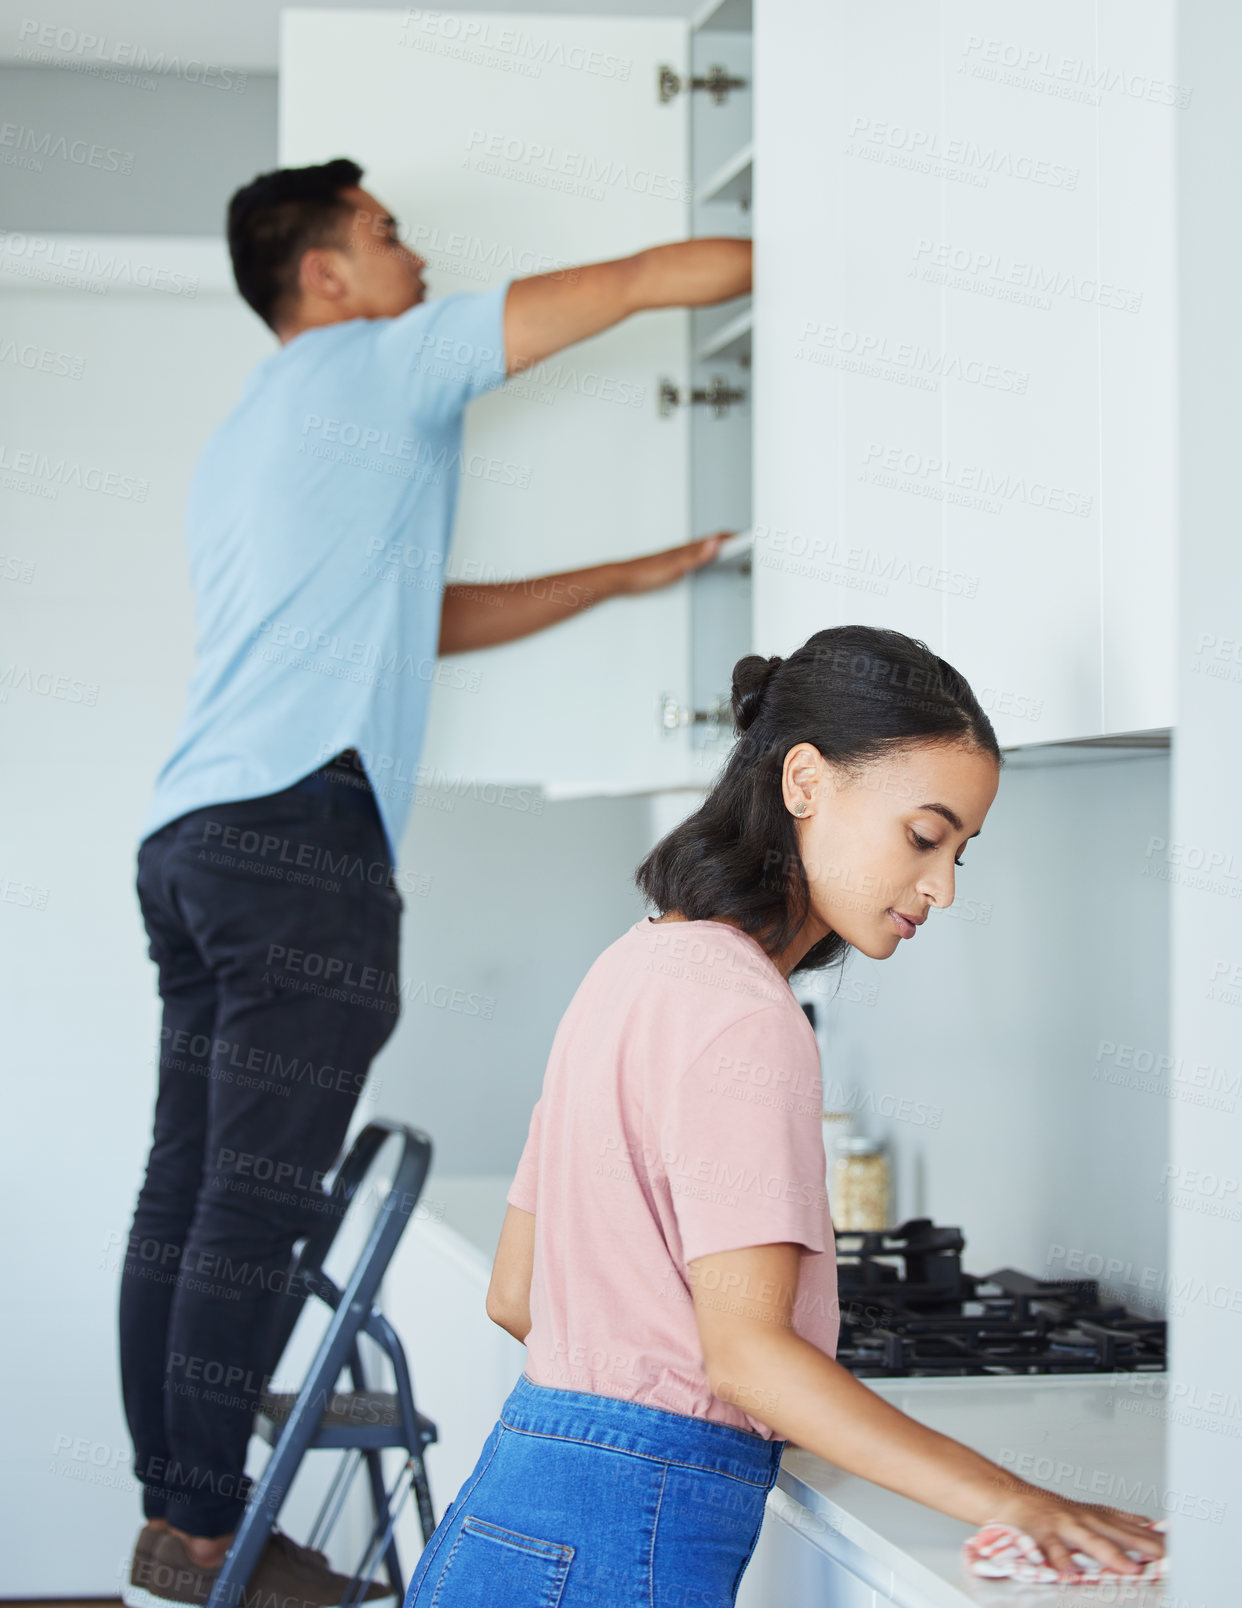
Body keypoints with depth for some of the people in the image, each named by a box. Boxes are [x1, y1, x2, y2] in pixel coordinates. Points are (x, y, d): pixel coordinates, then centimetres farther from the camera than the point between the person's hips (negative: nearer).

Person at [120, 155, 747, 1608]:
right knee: (256, 1197, -10)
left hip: (191, 836, 9)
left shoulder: (238, 445, 30)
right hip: (300, 826, -9)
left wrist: (628, 577, 36)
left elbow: (416, 620, 34)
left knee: (187, 1196, 5)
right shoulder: (377, 362, 5)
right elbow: (632, 284, 6)